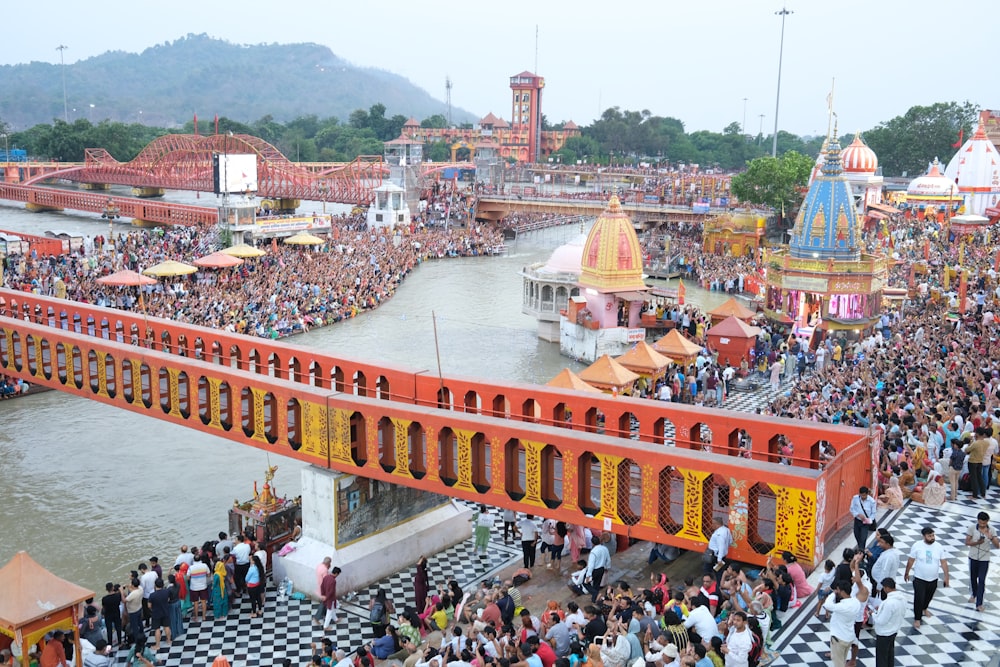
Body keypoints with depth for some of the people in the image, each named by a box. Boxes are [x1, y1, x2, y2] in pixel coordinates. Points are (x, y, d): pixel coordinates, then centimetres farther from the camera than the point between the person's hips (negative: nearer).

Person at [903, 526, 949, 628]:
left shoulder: (938, 547, -8)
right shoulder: (917, 546, -16)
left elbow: (943, 562, -1)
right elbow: (911, 561, -5)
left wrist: (946, 577, -1)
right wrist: (906, 573, 4)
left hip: (933, 579, 4)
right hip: (919, 579, -4)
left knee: (928, 597, 23)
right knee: (919, 599, -4)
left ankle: (924, 609, 52)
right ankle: (917, 618, 11)